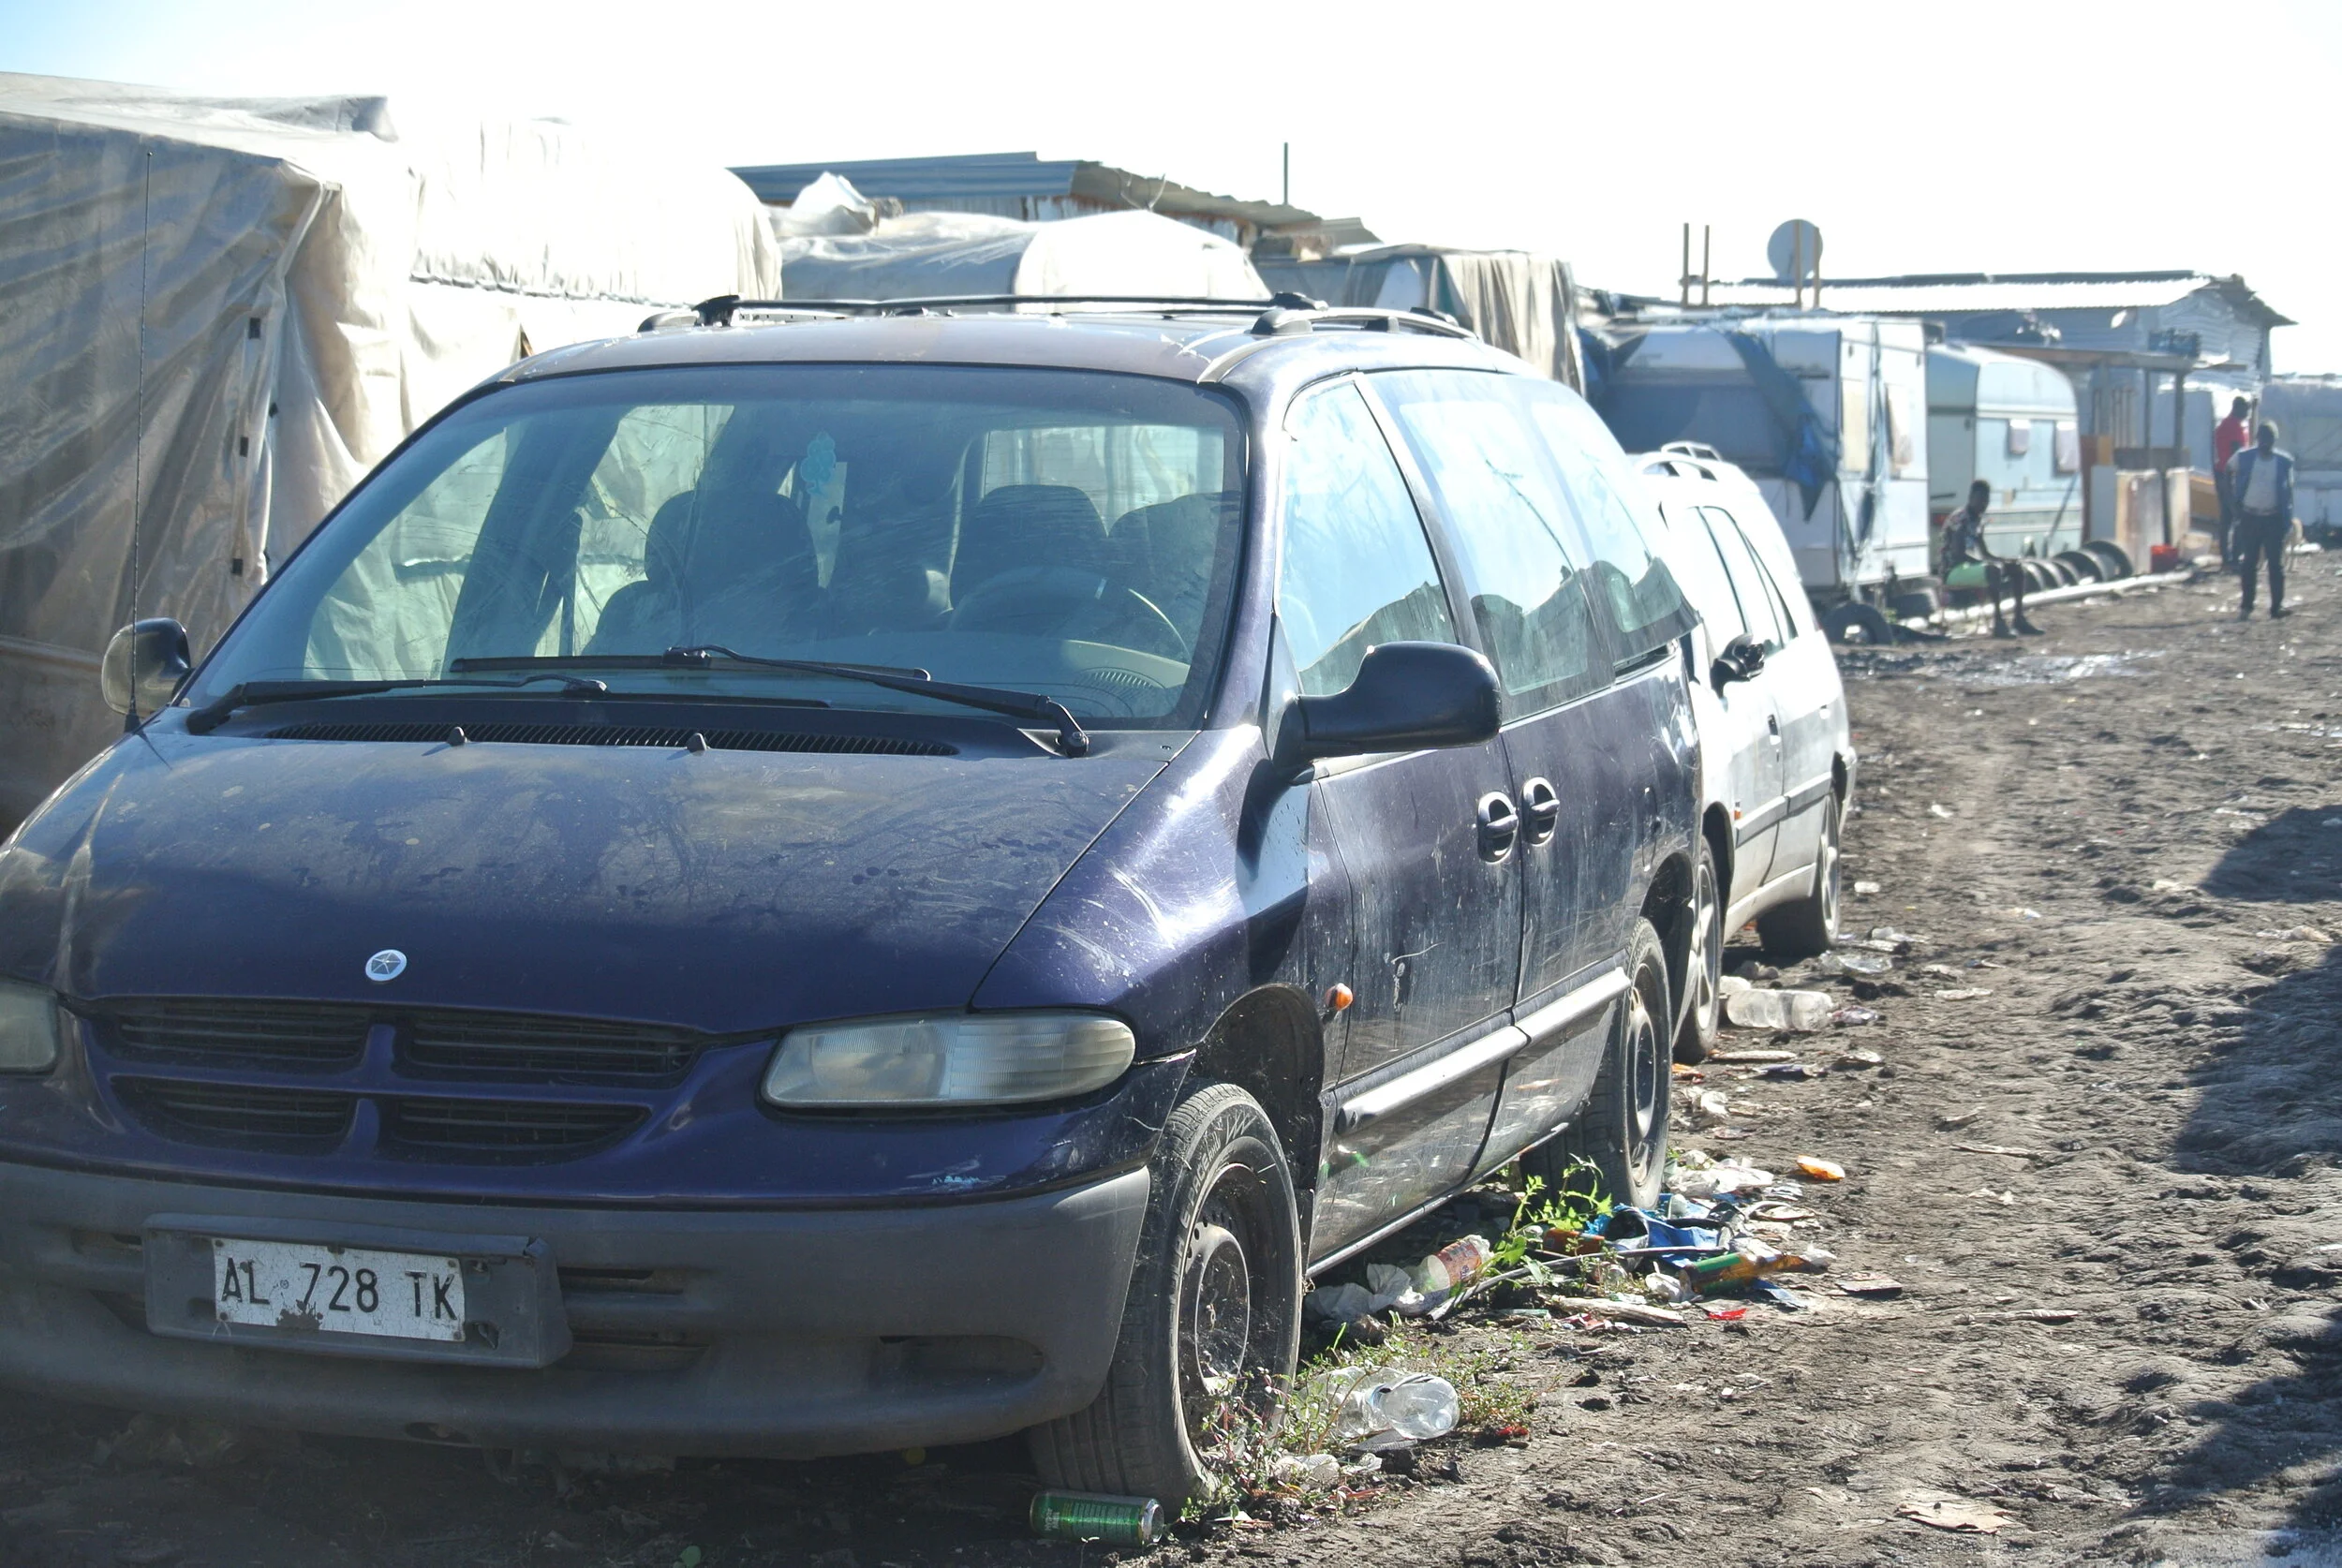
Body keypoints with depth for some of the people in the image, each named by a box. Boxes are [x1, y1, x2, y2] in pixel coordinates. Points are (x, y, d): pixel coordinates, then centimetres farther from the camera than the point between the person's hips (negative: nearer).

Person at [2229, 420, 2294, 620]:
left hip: (2274, 519, 0)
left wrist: (2288, 523, 2)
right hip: (2249, 517, 0)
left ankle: (2277, 607, 1)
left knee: (2276, 564, -1)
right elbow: (2235, 484, 9)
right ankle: (2246, 606, 13)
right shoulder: (2244, 458, 0)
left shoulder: (2284, 461, 0)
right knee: (2248, 563, 4)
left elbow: (2288, 492, 6)